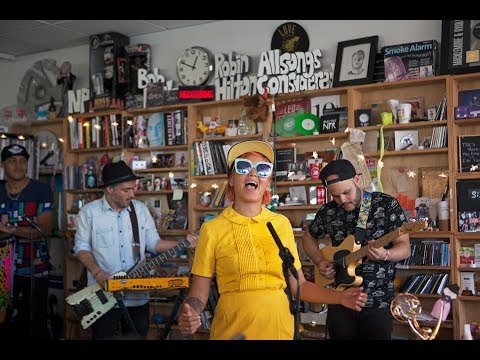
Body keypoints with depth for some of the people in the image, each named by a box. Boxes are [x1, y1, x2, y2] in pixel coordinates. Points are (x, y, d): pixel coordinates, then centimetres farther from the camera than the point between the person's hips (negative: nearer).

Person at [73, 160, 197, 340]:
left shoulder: (141, 209, 3)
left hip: (138, 296, 3)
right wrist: (97, 272, -17)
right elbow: (82, 248, -2)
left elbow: (153, 243, 7)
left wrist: (181, 243, -7)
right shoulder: (88, 212, -6)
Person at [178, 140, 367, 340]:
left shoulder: (282, 224, 2)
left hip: (279, 329, 3)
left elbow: (299, 285, 7)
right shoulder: (212, 230, -6)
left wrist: (340, 297, -3)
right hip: (232, 332, -2)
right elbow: (199, 292, -4)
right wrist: (189, 315, -23)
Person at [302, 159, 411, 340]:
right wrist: (320, 262, -1)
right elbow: (309, 238, 17)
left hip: (378, 302, -3)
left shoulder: (387, 205, -9)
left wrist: (384, 255, -30)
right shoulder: (328, 211, 0)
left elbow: (405, 248, -9)